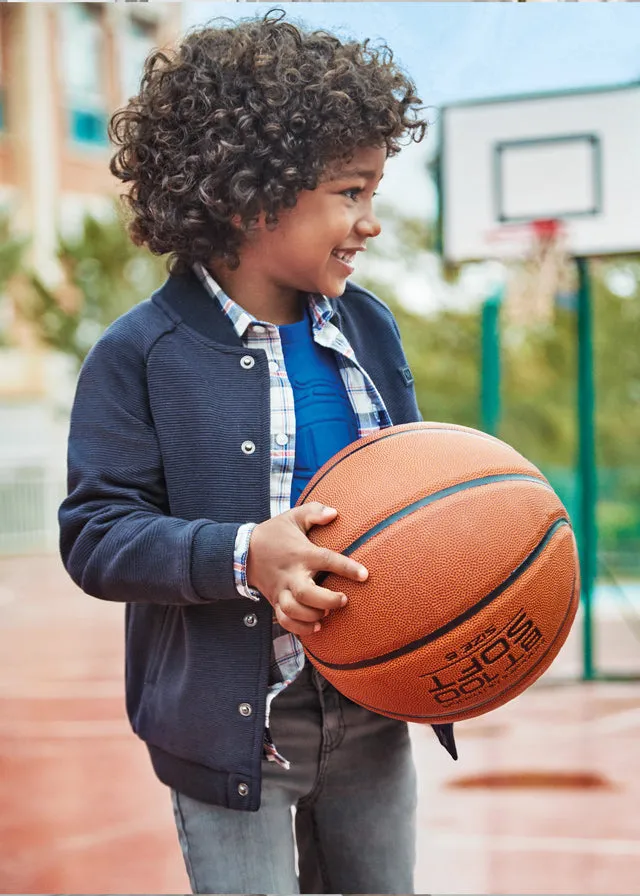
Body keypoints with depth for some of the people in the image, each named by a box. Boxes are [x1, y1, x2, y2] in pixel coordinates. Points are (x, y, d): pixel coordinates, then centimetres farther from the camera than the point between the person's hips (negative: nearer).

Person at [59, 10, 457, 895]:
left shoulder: (367, 327, 6)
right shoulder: (144, 354, -12)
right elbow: (96, 532, -14)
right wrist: (242, 556, -29)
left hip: (371, 713, 6)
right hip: (235, 723, -5)